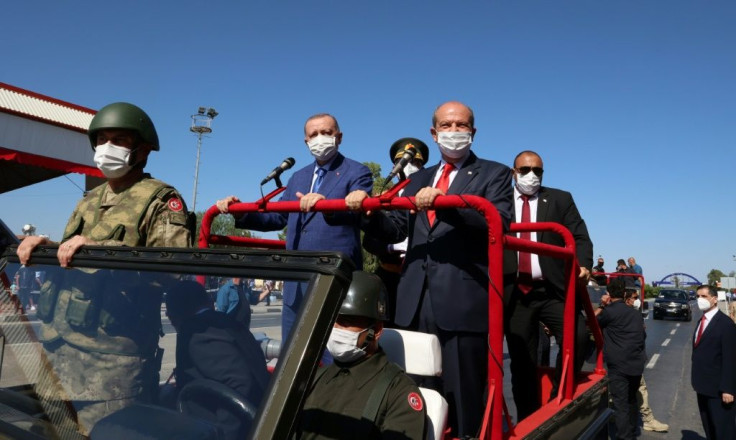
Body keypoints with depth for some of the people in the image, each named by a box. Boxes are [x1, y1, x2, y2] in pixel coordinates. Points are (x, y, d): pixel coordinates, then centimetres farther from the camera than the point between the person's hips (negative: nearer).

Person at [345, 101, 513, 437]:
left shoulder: (494, 174, 5)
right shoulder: (419, 179, 20)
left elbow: (499, 223, -13)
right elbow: (396, 230, 11)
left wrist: (443, 201, -25)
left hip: (462, 300, -5)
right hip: (416, 300, 5)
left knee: (463, 392, 3)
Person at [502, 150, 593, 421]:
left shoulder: (560, 199, 12)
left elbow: (579, 236, 3)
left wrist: (583, 264, -17)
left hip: (552, 290, 0)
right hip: (515, 293, 0)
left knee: (577, 336, -22)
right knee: (521, 362, 7)